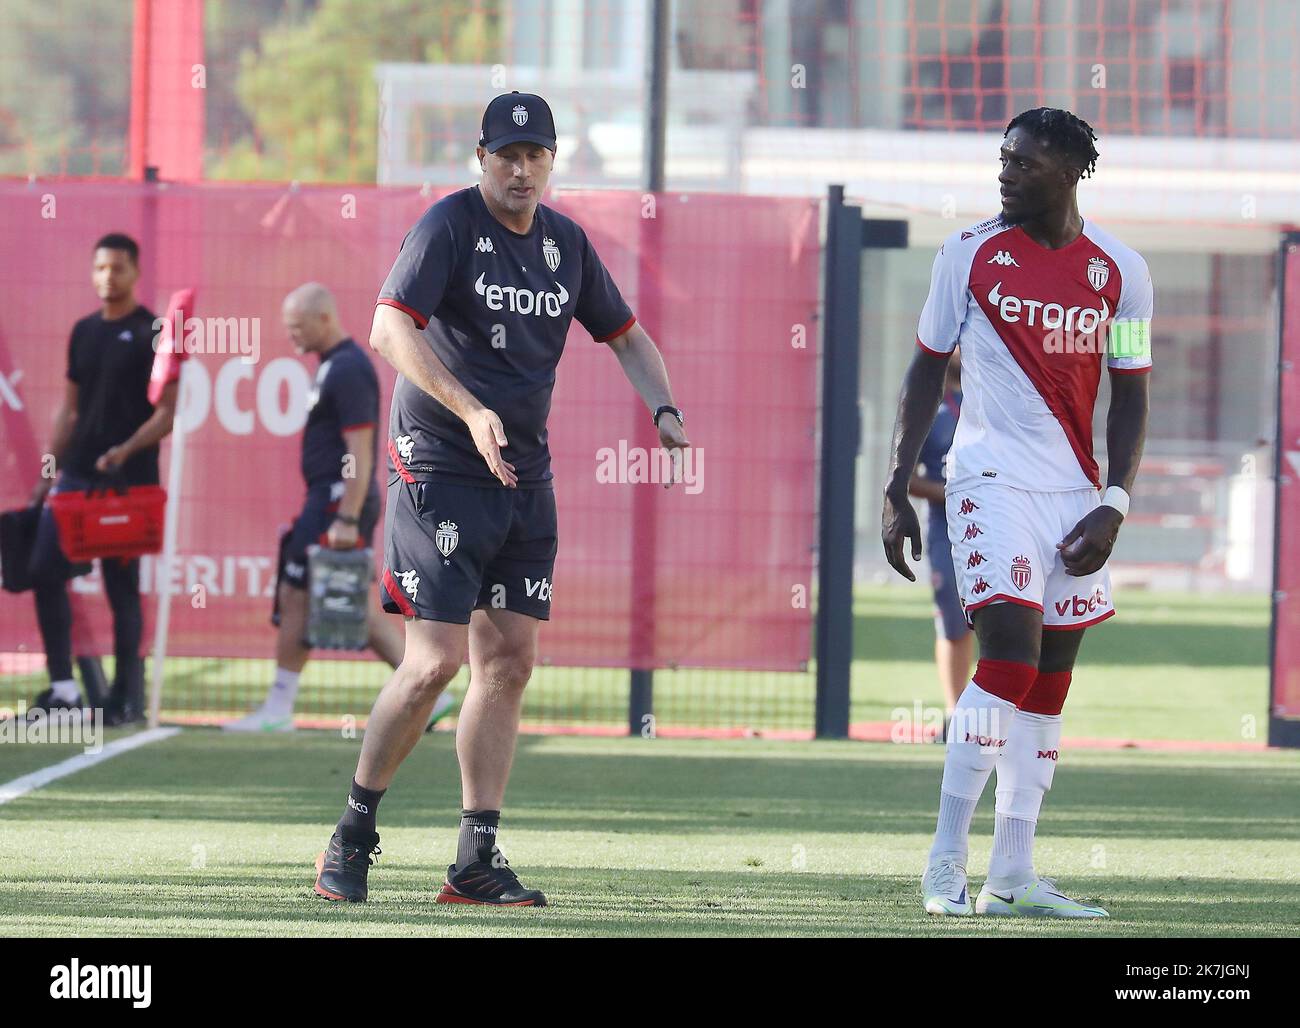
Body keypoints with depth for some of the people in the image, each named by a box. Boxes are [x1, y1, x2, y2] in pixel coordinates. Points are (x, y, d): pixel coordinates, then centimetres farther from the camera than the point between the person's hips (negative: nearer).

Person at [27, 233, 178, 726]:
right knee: (44, 570, -2)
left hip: (128, 480, -6)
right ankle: (63, 685, 4)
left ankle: (128, 697, 7)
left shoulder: (153, 334, -5)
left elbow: (168, 412, -9)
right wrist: (49, 472, 12)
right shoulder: (84, 332, 13)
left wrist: (126, 450, -22)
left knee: (122, 585, -1)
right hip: (76, 476, 6)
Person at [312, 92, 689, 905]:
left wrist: (664, 409, 3)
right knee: (436, 661, -12)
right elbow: (391, 329, -22)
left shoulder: (566, 242, 10)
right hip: (439, 469, -7)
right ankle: (354, 834, 3)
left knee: (509, 661, 4)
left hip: (525, 478, 7)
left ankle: (477, 861, 9)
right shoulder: (449, 226, -10)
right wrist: (470, 410, -32)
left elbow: (625, 334, 21)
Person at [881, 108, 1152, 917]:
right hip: (992, 479, -3)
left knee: (1050, 682, 4)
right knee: (1011, 653, -17)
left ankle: (1013, 874, 10)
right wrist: (898, 489, 0)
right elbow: (927, 372, 6)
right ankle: (947, 864, -13)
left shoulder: (1120, 271, 3)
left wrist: (1112, 508, -4)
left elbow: (1130, 396, 7)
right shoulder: (969, 254, 0)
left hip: (1077, 493, 3)